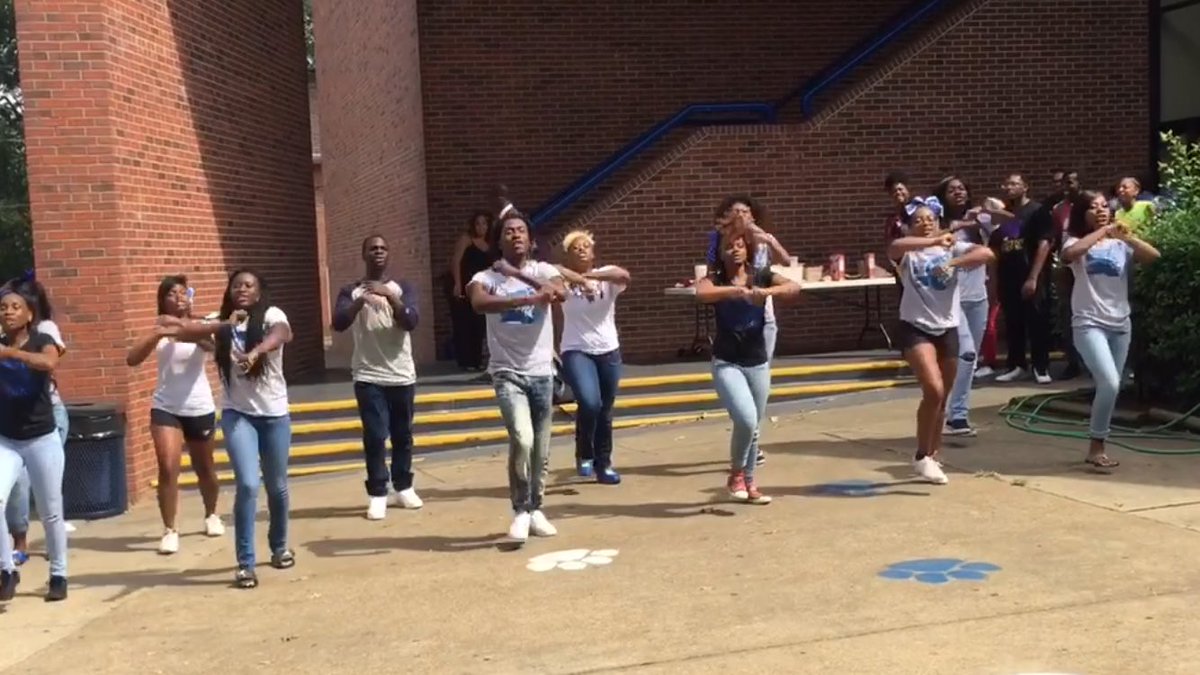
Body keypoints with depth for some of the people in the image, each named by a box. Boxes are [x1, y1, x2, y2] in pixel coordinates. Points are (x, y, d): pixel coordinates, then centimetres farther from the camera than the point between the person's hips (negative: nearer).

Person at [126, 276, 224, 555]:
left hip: (200, 408, 0)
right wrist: (157, 333, -25)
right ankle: (170, 530, -3)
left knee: (204, 469, 15)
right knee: (168, 468, -13)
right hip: (165, 408, 1)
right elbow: (132, 359, -12)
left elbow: (211, 345, -28)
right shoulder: (158, 330, 0)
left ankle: (211, 515, 39)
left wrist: (181, 326, -40)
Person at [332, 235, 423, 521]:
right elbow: (339, 324, -13)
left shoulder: (402, 288, 5)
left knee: (402, 435, 10)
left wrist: (390, 296, -25)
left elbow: (411, 322, -11)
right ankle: (377, 495, 0)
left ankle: (404, 488, 23)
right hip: (368, 376, -1)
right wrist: (360, 302, -30)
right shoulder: (351, 291, 4)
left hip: (402, 375, 2)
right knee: (375, 436, -6)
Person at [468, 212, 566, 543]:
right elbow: (480, 303, -26)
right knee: (522, 439, -20)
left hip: (542, 372, 3)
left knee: (541, 450, 10)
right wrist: (530, 299, -36)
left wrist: (518, 274, -23)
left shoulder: (543, 270, 2)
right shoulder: (485, 277, -3)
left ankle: (535, 510, 28)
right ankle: (520, 512, -2)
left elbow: (561, 293, -20)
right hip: (507, 373, -3)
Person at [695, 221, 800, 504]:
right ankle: (736, 474, 6)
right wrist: (734, 290, -44)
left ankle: (749, 482, 33)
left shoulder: (761, 276, -1)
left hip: (758, 363, 3)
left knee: (754, 426, 14)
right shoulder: (715, 279, -6)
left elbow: (795, 287, -18)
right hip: (726, 363, -3)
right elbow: (701, 293, -30)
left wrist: (766, 292, -35)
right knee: (746, 419, -20)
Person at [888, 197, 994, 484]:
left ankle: (932, 456, 32)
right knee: (933, 391, -20)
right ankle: (921, 456, -3)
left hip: (948, 329, 4)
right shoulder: (908, 252, -1)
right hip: (916, 328, -3)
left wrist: (952, 263, -24)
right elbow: (894, 247, -26)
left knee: (941, 399, 13)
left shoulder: (953, 248, 3)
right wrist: (935, 242, -33)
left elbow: (986, 253, -13)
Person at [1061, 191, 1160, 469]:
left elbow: (1154, 256, -8)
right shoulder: (1077, 241, -1)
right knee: (1109, 384, -19)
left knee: (1110, 387, 10)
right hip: (1089, 324, -5)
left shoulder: (1120, 244, 7)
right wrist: (1101, 231, -21)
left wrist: (1128, 237, -20)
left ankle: (1098, 448, 22)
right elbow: (1068, 255, -26)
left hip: (1120, 325, 5)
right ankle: (1096, 448, -5)